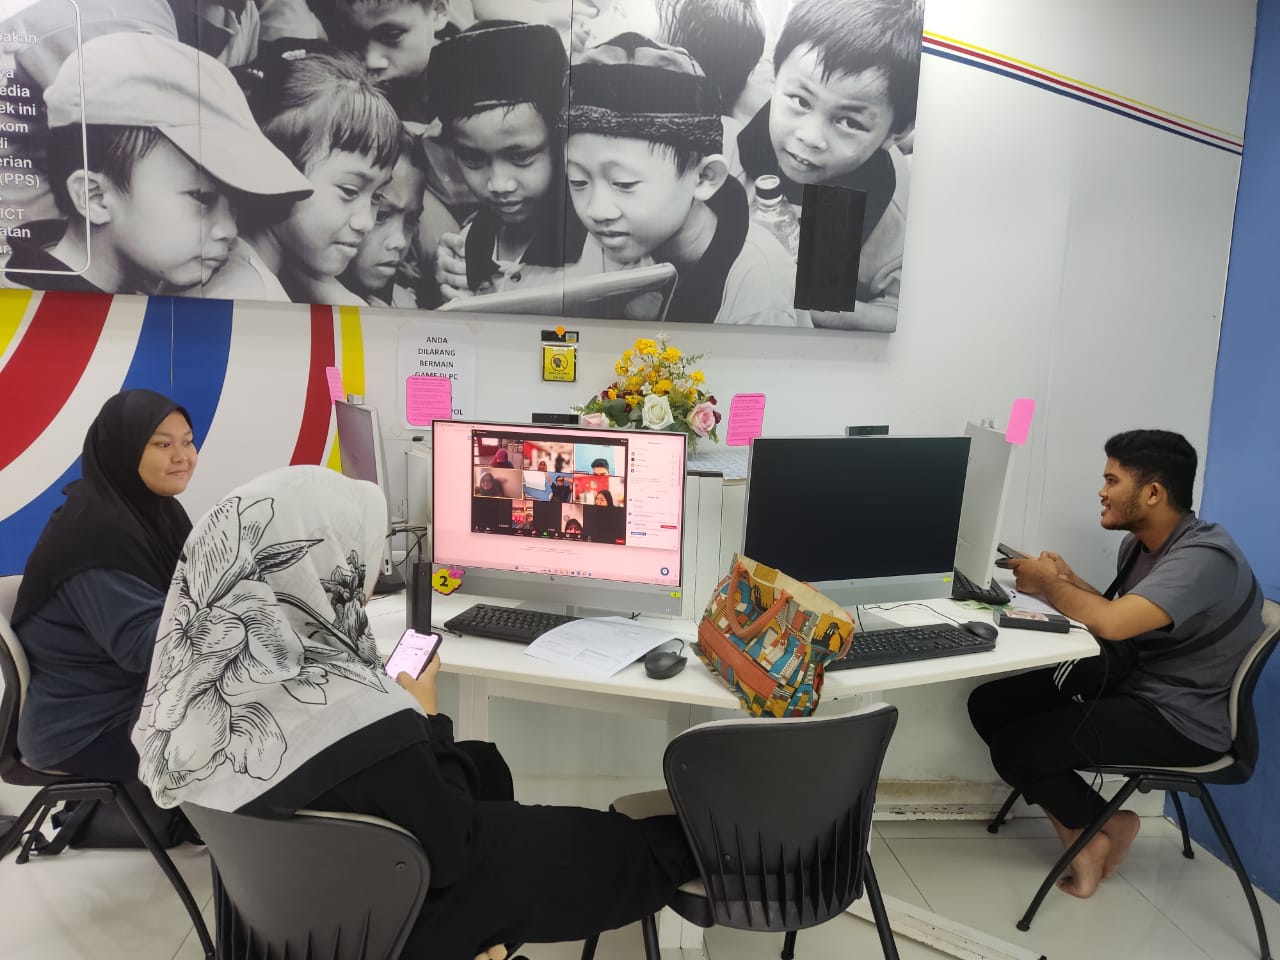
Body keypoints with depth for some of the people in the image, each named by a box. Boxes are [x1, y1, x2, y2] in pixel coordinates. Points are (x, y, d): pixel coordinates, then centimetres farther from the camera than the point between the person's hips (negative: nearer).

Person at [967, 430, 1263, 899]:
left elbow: (1113, 623, -38)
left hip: (1178, 720, -9)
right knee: (988, 704, -1)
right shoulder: (1139, 544, 5)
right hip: (1128, 682, 9)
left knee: (1012, 749, -16)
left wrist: (1048, 584, -20)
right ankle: (1079, 831, 7)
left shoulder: (1204, 557, -25)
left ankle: (1102, 826, 10)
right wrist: (1068, 583, -5)